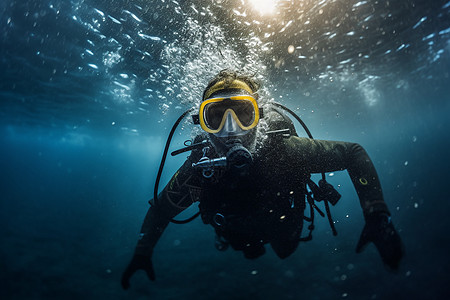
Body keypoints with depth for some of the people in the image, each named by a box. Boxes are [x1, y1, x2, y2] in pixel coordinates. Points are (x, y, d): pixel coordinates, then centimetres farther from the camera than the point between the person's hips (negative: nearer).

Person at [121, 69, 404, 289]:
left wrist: (377, 215, -37)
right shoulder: (201, 166, -36)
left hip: (286, 230, 0)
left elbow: (354, 153, -28)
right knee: (252, 253, 33)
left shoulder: (284, 150, -41)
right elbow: (162, 206, -17)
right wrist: (142, 252, -13)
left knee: (286, 249, 33)